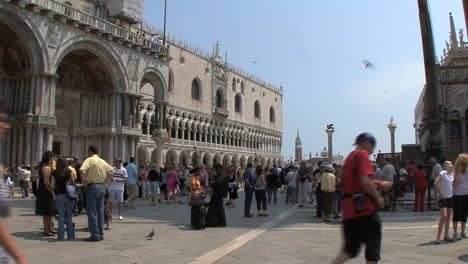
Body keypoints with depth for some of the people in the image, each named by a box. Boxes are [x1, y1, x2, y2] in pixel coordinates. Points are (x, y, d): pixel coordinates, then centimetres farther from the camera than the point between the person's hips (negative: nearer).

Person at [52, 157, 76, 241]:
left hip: (58, 196, 0)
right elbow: (73, 182, 0)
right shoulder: (69, 171, -2)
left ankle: (61, 236, 7)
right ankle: (71, 236, 10)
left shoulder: (54, 173, 0)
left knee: (61, 217, 7)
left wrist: (54, 195, 9)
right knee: (69, 217, 8)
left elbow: (52, 185, -2)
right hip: (68, 196, 0)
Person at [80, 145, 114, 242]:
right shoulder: (103, 161, 12)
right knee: (100, 211, 12)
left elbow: (82, 170, -23)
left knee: (92, 212, -1)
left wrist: (85, 180, -11)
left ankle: (95, 235, 0)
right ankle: (101, 234, 16)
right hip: (102, 187, 6)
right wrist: (105, 180, 12)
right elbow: (112, 172, 15)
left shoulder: (90, 160, -7)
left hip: (92, 186, -6)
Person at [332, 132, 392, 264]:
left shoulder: (350, 157, 19)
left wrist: (379, 184, 30)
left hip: (349, 208, 8)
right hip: (364, 207, -8)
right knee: (373, 248, 5)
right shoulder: (362, 154, -8)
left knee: (349, 250, 13)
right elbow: (365, 181, -20)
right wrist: (378, 198, -7)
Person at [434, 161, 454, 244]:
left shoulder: (452, 174, 9)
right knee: (444, 216, -14)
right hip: (443, 197, -7)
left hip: (450, 197, 7)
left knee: (448, 217, 10)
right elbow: (435, 183, -18)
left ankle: (446, 236, 20)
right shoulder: (442, 173, -10)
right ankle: (438, 237, -9)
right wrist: (439, 194, -15)